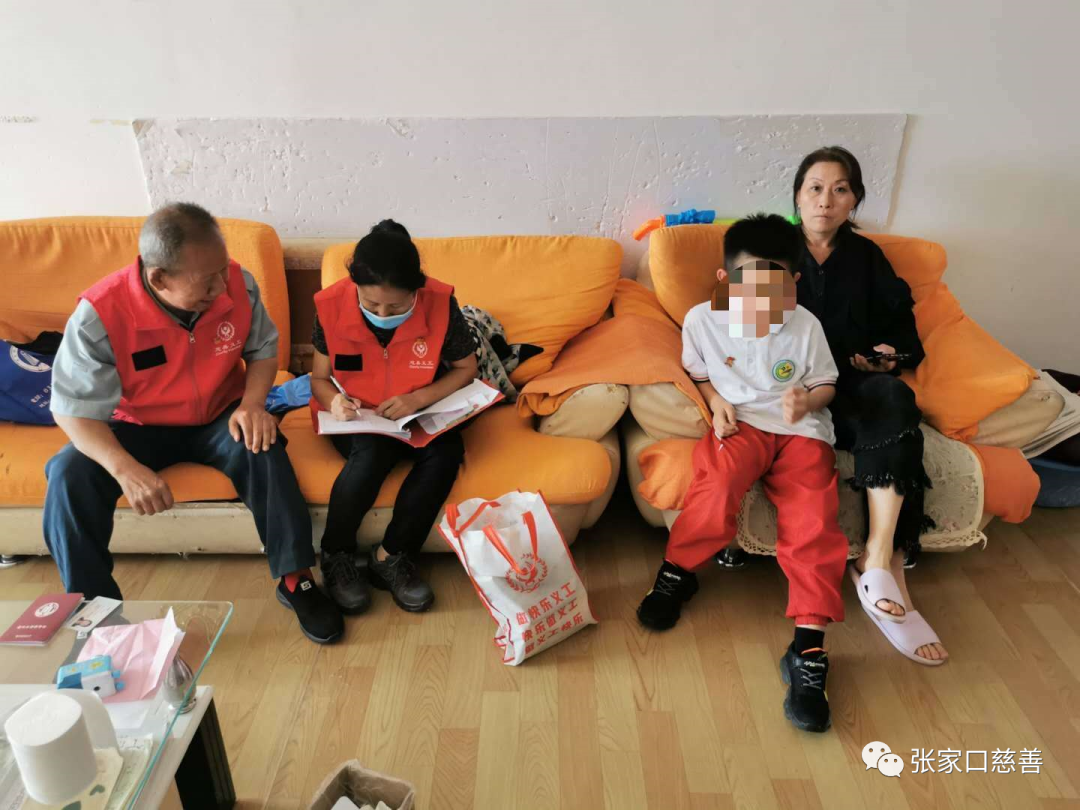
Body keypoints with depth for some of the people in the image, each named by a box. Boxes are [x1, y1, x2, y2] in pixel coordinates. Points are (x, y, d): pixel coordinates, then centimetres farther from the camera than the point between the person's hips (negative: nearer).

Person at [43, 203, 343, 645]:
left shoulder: (238, 284, -19)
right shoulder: (99, 315, -26)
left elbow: (263, 349, -2)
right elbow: (73, 408, -20)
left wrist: (253, 402, -23)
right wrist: (126, 469, -37)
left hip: (220, 418, 1)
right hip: (139, 427, 0)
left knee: (263, 447, -30)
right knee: (69, 475, -25)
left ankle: (295, 579, -17)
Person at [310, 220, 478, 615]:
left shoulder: (440, 302, -18)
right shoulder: (331, 305, -16)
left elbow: (466, 369, -6)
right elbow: (319, 377, -3)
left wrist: (419, 398, -22)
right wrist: (333, 400, -27)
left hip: (417, 416, 1)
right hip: (355, 417, -1)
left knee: (447, 450, -30)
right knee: (372, 452, -34)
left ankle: (391, 557, -13)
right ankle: (336, 556, -7)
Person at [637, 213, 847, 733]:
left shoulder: (805, 325, 1)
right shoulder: (702, 319, 0)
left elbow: (826, 384, 11)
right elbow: (696, 372, 14)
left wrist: (806, 401, -12)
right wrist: (717, 402, -5)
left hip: (801, 430, 1)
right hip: (740, 422, -1)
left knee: (813, 523, -21)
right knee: (718, 480, -35)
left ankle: (808, 650, -15)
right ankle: (676, 573, -10)